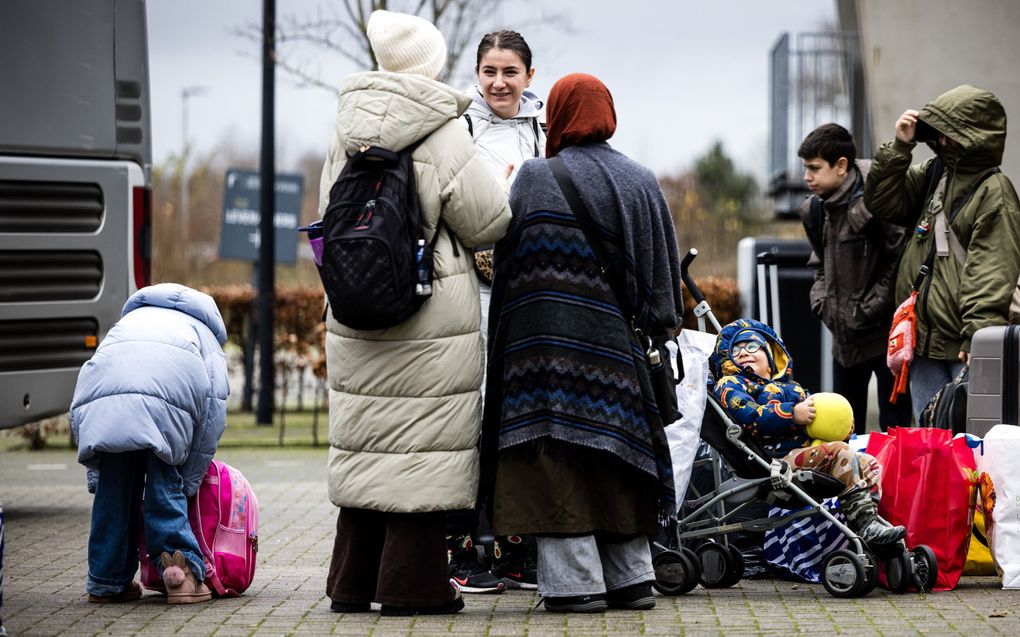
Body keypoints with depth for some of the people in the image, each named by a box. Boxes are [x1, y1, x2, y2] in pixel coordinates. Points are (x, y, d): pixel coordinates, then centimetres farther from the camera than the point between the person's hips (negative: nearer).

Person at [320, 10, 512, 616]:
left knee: (363, 440, 12)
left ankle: (354, 581, 18)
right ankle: (413, 583, 1)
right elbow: (491, 222, -8)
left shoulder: (346, 134, 7)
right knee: (423, 442, 0)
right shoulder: (443, 135, -13)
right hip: (431, 319, -6)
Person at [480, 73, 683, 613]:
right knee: (615, 456, 12)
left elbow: (507, 261, 2)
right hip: (611, 341, 3)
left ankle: (575, 581, -6)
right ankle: (630, 575, 14)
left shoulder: (534, 178, -1)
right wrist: (658, 326, 16)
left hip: (542, 341, -3)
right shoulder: (641, 183, 7)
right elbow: (661, 271, 8)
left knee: (558, 462, -3)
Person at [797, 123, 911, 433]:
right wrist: (821, 302, 7)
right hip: (844, 336, 8)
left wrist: (869, 309, -16)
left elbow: (902, 260, -18)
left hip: (885, 334, -8)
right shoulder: (815, 209, 9)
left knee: (894, 424, -3)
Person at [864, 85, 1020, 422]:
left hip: (964, 347, -8)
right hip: (925, 342, 8)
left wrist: (978, 338, -24)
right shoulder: (932, 173, 12)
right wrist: (899, 147, 4)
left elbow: (992, 271, -17)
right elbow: (883, 203, 15)